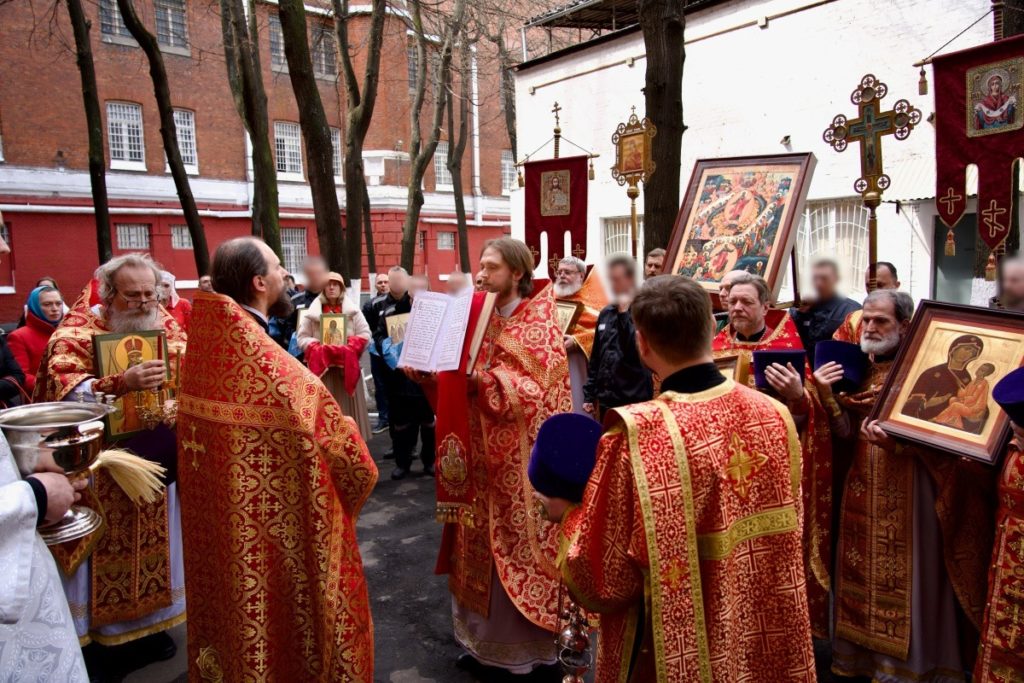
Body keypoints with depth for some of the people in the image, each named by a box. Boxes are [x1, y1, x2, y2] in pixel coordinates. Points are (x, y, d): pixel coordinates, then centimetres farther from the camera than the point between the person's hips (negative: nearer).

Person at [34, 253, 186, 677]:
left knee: (153, 548, 15)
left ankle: (148, 626, 33)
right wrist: (122, 383, -38)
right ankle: (103, 639, 23)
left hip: (159, 464, 5)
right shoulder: (76, 331, -9)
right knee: (108, 554, 6)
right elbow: (63, 389, -23)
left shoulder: (168, 327, 5)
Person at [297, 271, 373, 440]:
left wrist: (349, 348, -13)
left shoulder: (353, 311, 6)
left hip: (347, 367, 1)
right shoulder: (312, 313, 5)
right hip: (322, 367, 0)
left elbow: (364, 334, 3)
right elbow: (302, 338, 3)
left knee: (349, 407, 3)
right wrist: (319, 348, -15)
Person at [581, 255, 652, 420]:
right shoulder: (606, 313, 10)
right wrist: (589, 394, 13)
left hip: (634, 400, -6)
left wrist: (624, 314, -20)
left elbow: (635, 351, -21)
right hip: (605, 400, 6)